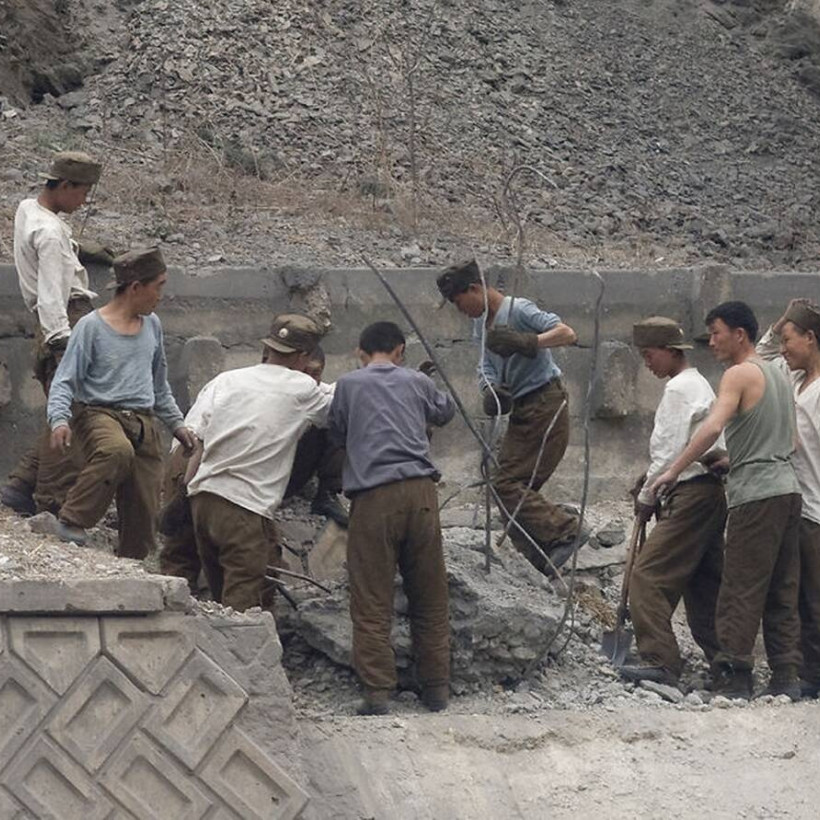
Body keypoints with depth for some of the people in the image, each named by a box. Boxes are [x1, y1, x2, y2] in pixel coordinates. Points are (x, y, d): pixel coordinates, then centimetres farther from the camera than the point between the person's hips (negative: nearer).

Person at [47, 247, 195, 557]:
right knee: (118, 450, -40)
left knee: (144, 511, -1)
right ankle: (72, 521, -29)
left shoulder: (152, 325, 15)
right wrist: (59, 420, -24)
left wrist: (176, 423, 27)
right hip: (99, 413, -6)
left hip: (143, 422, 6)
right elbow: (64, 381, -7)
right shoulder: (91, 327, -5)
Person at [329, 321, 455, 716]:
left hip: (372, 495, -2)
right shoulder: (417, 382, 15)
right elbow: (445, 411, 35)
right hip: (420, 491, 2)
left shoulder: (348, 385, 9)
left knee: (372, 601, -1)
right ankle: (436, 688, 14)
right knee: (430, 597, 10)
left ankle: (377, 693, -7)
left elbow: (337, 435, 20)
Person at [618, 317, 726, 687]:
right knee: (704, 582, 12)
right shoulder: (699, 384, 21)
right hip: (710, 490, 10)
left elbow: (671, 451, -13)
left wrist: (646, 496, -3)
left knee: (648, 575, -13)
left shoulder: (679, 388, -10)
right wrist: (653, 486, 14)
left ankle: (659, 660, -19)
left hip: (691, 493, -10)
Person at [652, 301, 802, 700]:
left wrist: (673, 470, -21)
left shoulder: (739, 374, -7)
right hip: (788, 488, 9)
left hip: (756, 495, -9)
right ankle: (785, 677, 8)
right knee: (782, 592, 9)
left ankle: (733, 678, -10)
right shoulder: (778, 374, 20)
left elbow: (712, 426, -21)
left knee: (740, 592, -8)